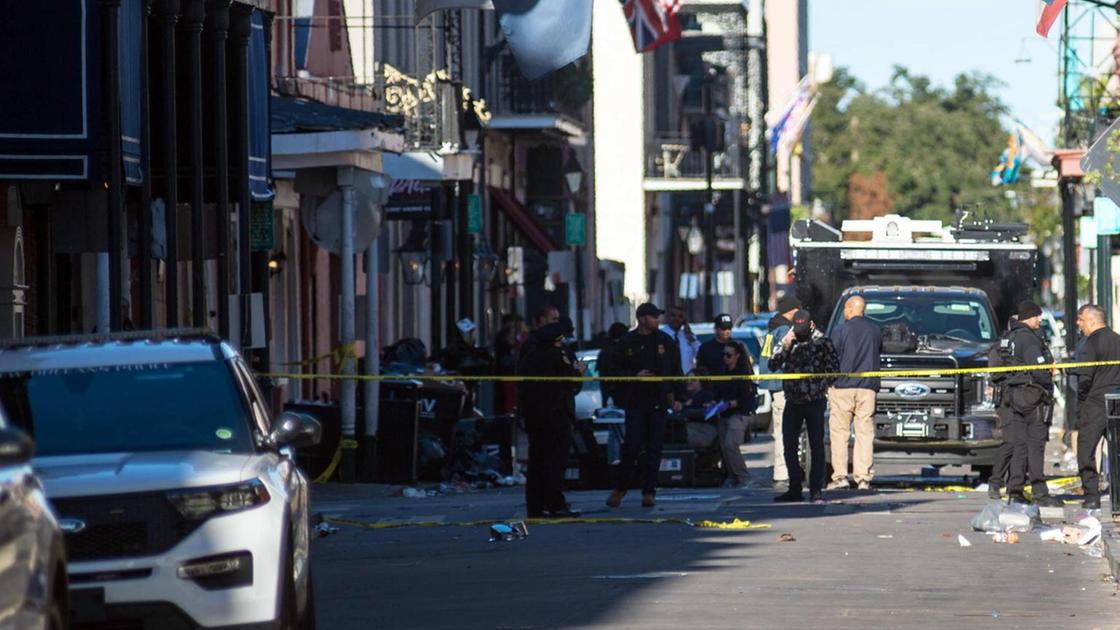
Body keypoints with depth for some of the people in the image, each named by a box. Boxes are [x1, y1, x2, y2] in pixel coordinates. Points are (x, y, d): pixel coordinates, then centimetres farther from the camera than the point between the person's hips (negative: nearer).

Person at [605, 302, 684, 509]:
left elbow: (676, 371, 11)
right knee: (632, 445, -6)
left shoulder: (666, 341, 7)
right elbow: (615, 371, 4)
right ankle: (621, 487, 9)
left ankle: (649, 492, 7)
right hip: (635, 402, -2)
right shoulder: (627, 343, 1)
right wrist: (635, 375, -12)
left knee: (654, 448, 2)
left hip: (658, 402, 2)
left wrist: (678, 397, 5)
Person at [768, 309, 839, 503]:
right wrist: (785, 345, -11)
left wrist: (821, 385, -11)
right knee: (789, 446, 4)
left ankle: (816, 491, -1)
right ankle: (795, 489, 14)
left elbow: (834, 367, -3)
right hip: (792, 401, 4)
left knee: (817, 447, -3)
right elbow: (773, 364, 0)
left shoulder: (822, 341, -4)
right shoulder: (788, 340, 8)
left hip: (815, 402, -4)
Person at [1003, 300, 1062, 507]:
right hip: (1032, 395, -9)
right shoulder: (1029, 339, -14)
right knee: (1035, 444, -7)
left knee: (1019, 444, 10)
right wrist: (1049, 386, -5)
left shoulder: (1010, 337, 14)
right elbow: (1038, 368, -22)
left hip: (1015, 395, 9)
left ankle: (1014, 491, 9)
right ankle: (1039, 492, -7)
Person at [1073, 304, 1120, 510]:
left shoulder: (1093, 343, -10)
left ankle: (1092, 496, -6)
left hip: (1095, 405, -6)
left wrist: (1080, 400, -1)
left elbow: (1085, 377, -14)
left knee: (1086, 451, -1)